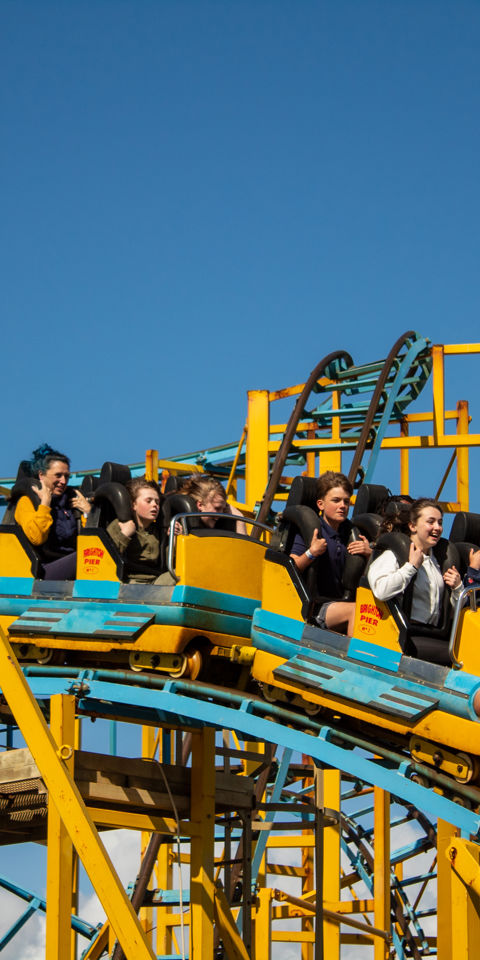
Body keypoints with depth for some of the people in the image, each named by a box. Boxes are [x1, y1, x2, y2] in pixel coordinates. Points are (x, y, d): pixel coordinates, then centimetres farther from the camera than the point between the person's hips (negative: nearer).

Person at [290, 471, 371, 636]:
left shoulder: (351, 532, 16)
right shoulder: (312, 531, -1)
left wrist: (369, 553, -1)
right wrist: (311, 553, -25)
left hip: (341, 601, 5)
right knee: (356, 610, -30)